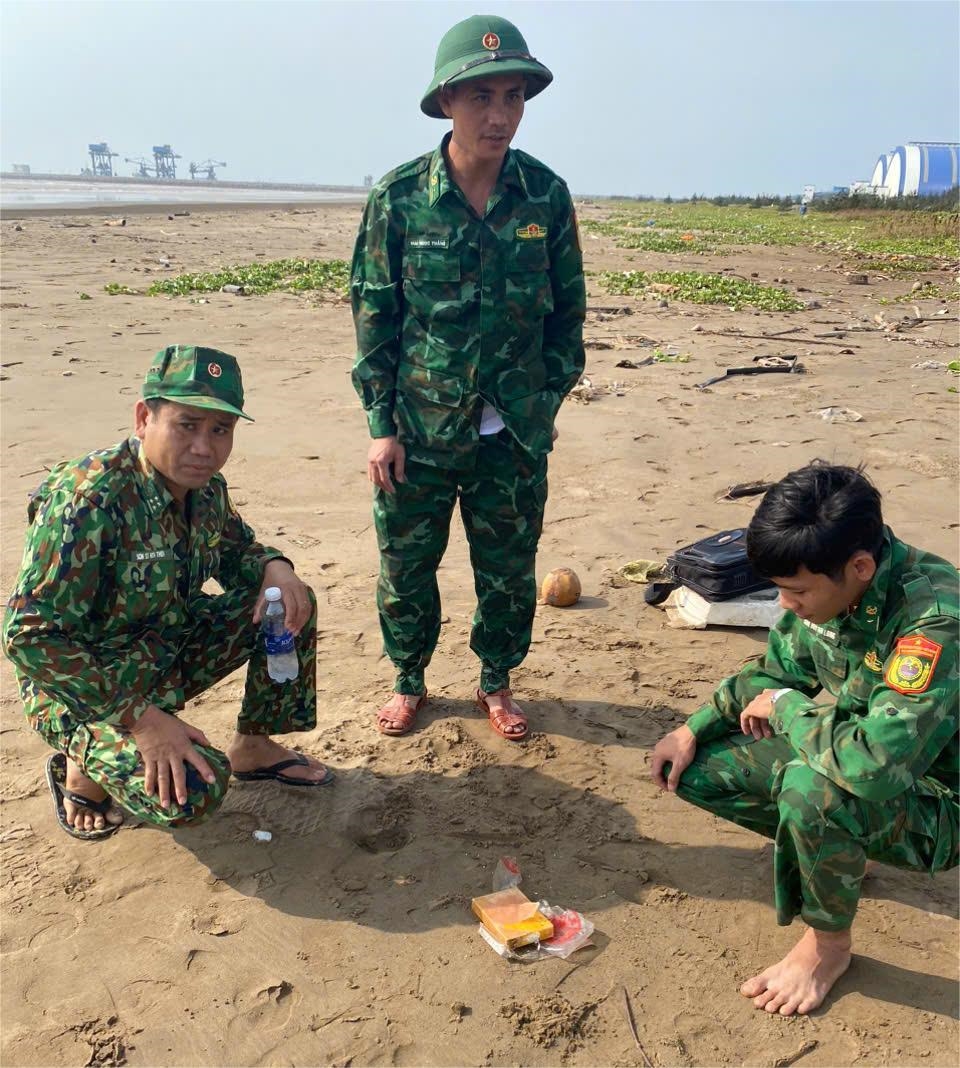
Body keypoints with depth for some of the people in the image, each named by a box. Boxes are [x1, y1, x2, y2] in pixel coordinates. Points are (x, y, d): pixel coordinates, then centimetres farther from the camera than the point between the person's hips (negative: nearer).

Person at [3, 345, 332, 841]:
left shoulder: (205, 487, -6)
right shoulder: (89, 501, -29)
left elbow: (236, 548, 15)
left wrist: (274, 567, -11)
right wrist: (141, 719, -31)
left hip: (168, 656, 7)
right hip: (87, 687, -7)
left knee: (293, 603, -2)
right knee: (192, 791, -28)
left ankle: (253, 747, 14)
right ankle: (84, 763, 4)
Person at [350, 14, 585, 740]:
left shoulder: (547, 196, -3)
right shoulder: (399, 197, -7)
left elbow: (568, 309, 6)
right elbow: (374, 315, -3)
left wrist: (547, 401, 3)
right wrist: (381, 423, -6)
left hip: (514, 433, 1)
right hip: (419, 430, -1)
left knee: (509, 572, 12)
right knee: (406, 567, 11)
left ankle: (497, 684, 35)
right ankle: (409, 681, 35)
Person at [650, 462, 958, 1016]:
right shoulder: (830, 585, -11)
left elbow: (875, 765, -45)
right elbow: (776, 672, 7)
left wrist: (786, 708, -26)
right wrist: (694, 729, -2)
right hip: (853, 759, 7)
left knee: (812, 787, -38)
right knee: (694, 768, -1)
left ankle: (829, 945, -8)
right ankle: (833, 849, 17)